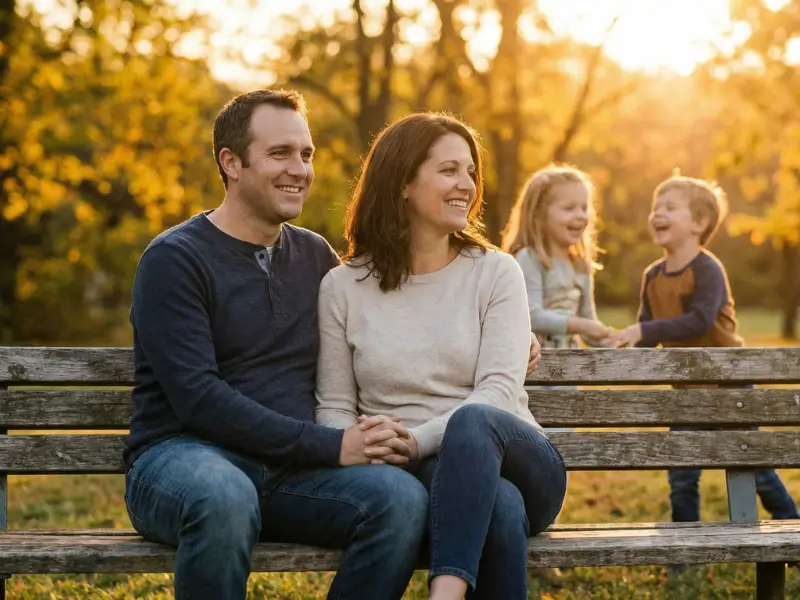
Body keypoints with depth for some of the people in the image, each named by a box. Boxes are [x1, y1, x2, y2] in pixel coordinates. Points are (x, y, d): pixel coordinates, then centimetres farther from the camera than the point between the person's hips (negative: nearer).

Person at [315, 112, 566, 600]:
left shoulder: (496, 272, 6)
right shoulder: (343, 288, 8)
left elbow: (500, 392, -6)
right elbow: (334, 408, 7)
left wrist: (416, 440, -22)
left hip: (516, 464, 1)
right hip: (413, 477, -1)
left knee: (474, 420, -37)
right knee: (500, 506, -37)